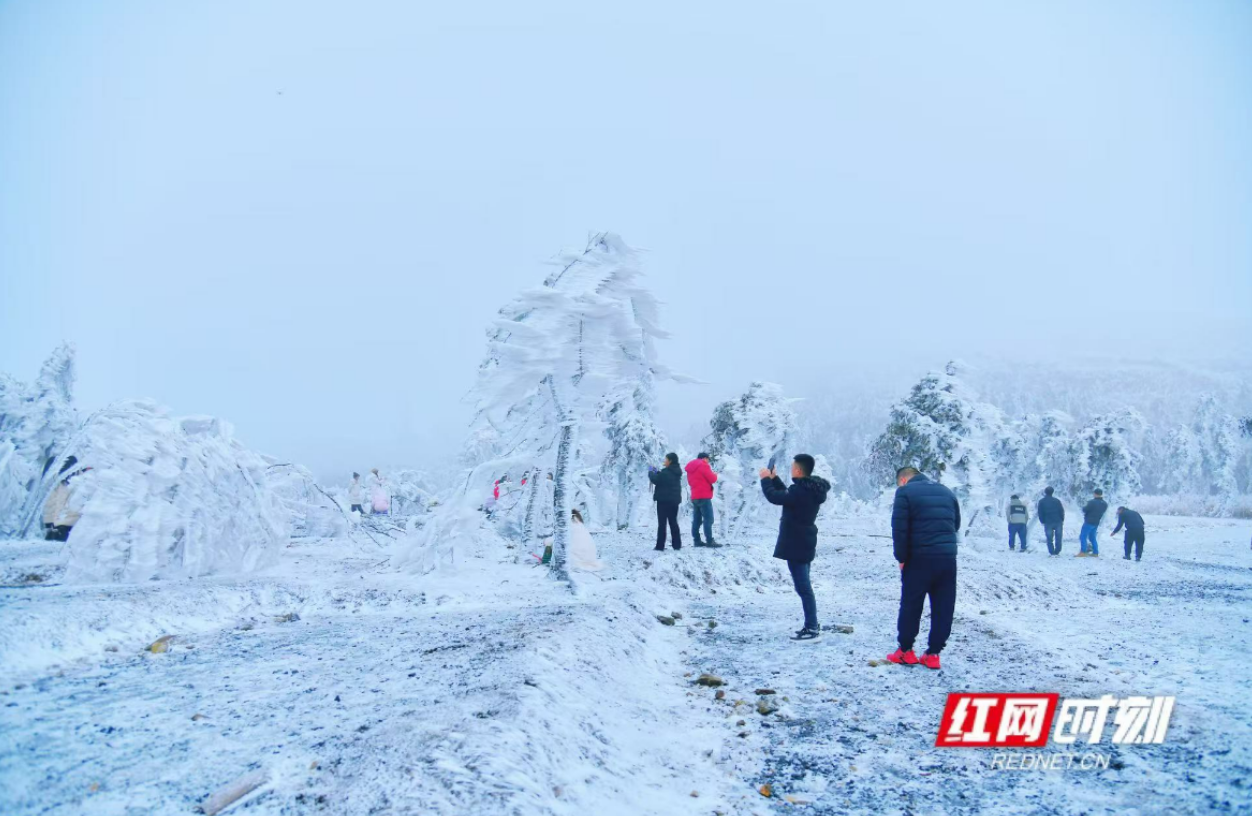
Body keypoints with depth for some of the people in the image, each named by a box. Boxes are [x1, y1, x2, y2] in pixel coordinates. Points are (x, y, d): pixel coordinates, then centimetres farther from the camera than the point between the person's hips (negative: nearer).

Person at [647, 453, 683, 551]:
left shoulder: (666, 472, -19)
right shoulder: (677, 472, 10)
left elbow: (655, 480, -17)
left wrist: (651, 472, -1)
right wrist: (656, 472, 13)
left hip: (664, 500, -8)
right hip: (674, 500, 8)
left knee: (662, 523, -4)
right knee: (673, 522, 12)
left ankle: (660, 545, -5)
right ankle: (677, 544, 11)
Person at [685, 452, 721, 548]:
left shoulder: (690, 468, 17)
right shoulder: (703, 465, -9)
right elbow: (712, 479, -11)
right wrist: (715, 475, 12)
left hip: (694, 497, 9)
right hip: (704, 497, -9)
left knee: (696, 520, 7)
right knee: (708, 519, -9)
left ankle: (697, 540, 5)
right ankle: (709, 541, -13)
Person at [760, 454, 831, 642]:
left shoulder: (800, 491, -25)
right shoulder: (811, 489, 7)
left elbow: (775, 497, -20)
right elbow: (787, 495, 21)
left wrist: (765, 479, -4)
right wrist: (774, 478, 20)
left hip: (796, 545, -10)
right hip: (805, 543, 10)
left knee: (803, 587, -5)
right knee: (805, 586, 17)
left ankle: (812, 629, -1)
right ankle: (811, 625, 23)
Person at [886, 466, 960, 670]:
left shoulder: (905, 492, -3)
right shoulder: (946, 492, 16)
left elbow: (899, 529, -10)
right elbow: (956, 524, 21)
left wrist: (901, 557, -3)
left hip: (919, 558, -5)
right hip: (948, 557, 5)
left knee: (910, 605, 7)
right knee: (943, 608, 8)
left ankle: (905, 651, 13)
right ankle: (933, 654, 11)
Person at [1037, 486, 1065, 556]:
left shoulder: (1041, 501, 1)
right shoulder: (1057, 500, 3)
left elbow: (1040, 513, 1)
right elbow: (1062, 511, 3)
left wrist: (1042, 521, 10)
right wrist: (1062, 520, 12)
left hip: (1048, 522, -1)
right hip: (1058, 522, 1)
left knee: (1049, 539, 4)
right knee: (1058, 538, 7)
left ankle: (1051, 552, 1)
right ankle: (1057, 552, 5)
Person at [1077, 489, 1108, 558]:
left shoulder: (1092, 502, -18)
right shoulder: (1105, 504, 8)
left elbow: (1084, 510, -15)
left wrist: (1084, 506, 6)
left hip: (1089, 522, -8)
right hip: (1096, 523, 8)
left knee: (1083, 536, -5)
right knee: (1092, 538, 18)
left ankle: (1083, 552, -13)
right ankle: (1095, 553, 15)